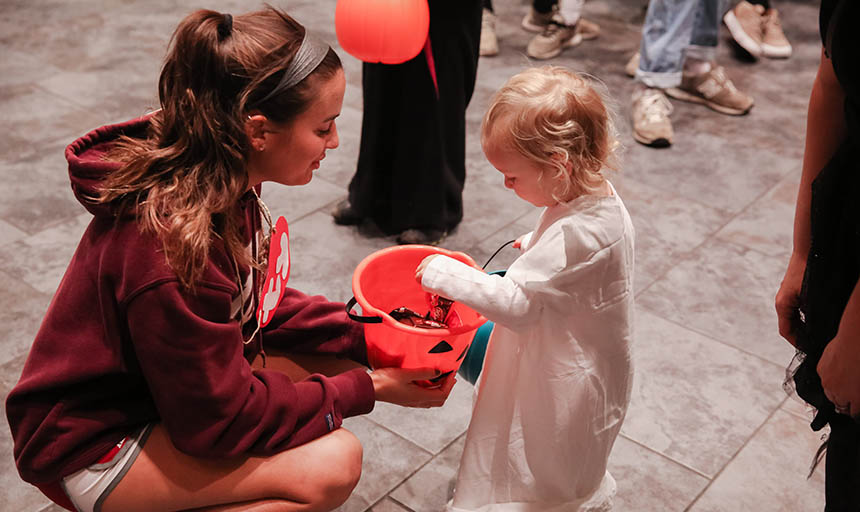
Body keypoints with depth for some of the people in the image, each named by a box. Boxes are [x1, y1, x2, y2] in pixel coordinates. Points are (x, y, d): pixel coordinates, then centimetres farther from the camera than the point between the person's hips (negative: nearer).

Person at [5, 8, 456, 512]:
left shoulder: (226, 185, -8)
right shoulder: (175, 242, -34)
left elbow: (253, 307, 6)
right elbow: (221, 418, -24)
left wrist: (362, 335, -5)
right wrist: (368, 389, -17)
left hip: (165, 388, 9)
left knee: (337, 356, 1)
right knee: (332, 464, -22)